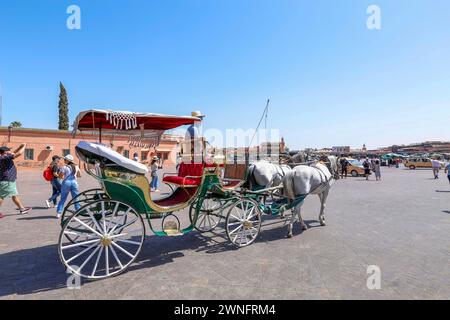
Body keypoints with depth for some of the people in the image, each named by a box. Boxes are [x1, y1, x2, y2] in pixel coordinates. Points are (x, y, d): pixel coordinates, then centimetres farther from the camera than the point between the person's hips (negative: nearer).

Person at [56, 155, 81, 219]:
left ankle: (58, 213, 3)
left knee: (63, 198, 4)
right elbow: (79, 175, 13)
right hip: (74, 182, 3)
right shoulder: (76, 167, 8)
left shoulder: (64, 167, -6)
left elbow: (60, 176, -7)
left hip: (66, 182, -3)